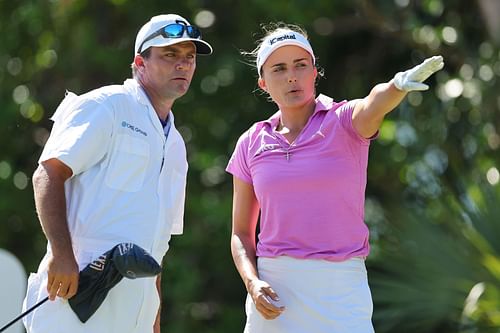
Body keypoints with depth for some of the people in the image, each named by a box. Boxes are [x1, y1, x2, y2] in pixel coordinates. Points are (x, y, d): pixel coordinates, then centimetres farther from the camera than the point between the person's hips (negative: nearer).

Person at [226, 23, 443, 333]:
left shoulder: (344, 121, -2)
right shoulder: (251, 144, 7)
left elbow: (373, 106, -27)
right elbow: (242, 233, 11)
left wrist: (399, 84, -50)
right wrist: (252, 283, -8)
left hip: (339, 288, -2)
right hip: (273, 288, 3)